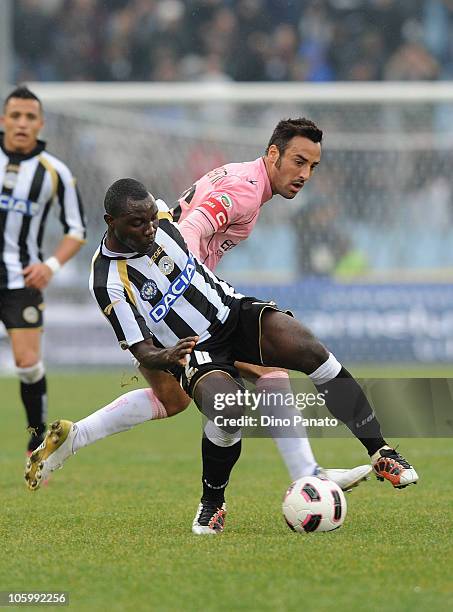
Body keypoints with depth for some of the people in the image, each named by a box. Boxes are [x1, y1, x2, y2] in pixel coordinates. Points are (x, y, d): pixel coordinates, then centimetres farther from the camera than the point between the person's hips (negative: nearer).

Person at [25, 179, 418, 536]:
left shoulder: (158, 215, -5)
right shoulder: (108, 282, -19)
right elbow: (141, 350, -18)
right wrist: (165, 357, -38)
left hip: (235, 314, 5)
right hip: (196, 353, -5)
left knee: (312, 352, -23)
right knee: (229, 412, -35)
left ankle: (380, 452, -14)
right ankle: (212, 504, -6)